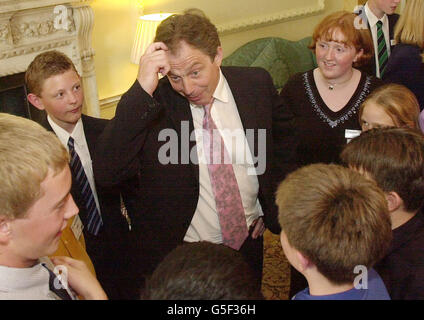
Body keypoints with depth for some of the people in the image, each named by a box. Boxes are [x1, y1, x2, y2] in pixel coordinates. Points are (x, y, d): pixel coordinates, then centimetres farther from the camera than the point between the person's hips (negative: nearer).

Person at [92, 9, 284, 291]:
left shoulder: (257, 84, -9)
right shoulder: (154, 105, -19)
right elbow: (107, 172, -31)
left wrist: (271, 210, 7)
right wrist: (142, 91, -36)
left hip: (248, 241, 3)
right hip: (179, 253, -3)